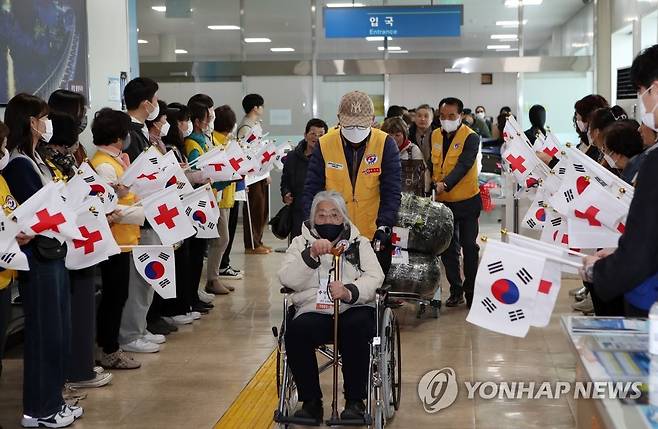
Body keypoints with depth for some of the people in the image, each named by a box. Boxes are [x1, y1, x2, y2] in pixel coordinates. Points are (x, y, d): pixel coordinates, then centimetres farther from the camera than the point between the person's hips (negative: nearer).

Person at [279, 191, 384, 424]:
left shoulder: (359, 242, 18)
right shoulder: (301, 242, 18)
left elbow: (375, 277, 1)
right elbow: (287, 279, 1)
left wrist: (349, 291, -19)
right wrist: (311, 254, -15)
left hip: (353, 309, 0)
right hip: (314, 311, 1)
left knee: (356, 328, -34)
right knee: (296, 331, -31)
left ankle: (355, 401, -18)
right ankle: (311, 401, -16)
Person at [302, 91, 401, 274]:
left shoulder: (386, 144, -7)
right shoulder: (324, 145, -5)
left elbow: (391, 191, -8)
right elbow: (312, 190, -3)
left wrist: (384, 226, -19)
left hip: (374, 237, -1)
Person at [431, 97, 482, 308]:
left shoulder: (471, 137, -13)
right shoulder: (435, 136, 5)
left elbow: (463, 165, -27)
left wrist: (445, 184, -40)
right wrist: (431, 183, 3)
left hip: (466, 201, -5)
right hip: (443, 201, 5)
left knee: (469, 246, 2)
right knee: (447, 247, 9)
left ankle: (471, 291, 13)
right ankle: (455, 290, 20)